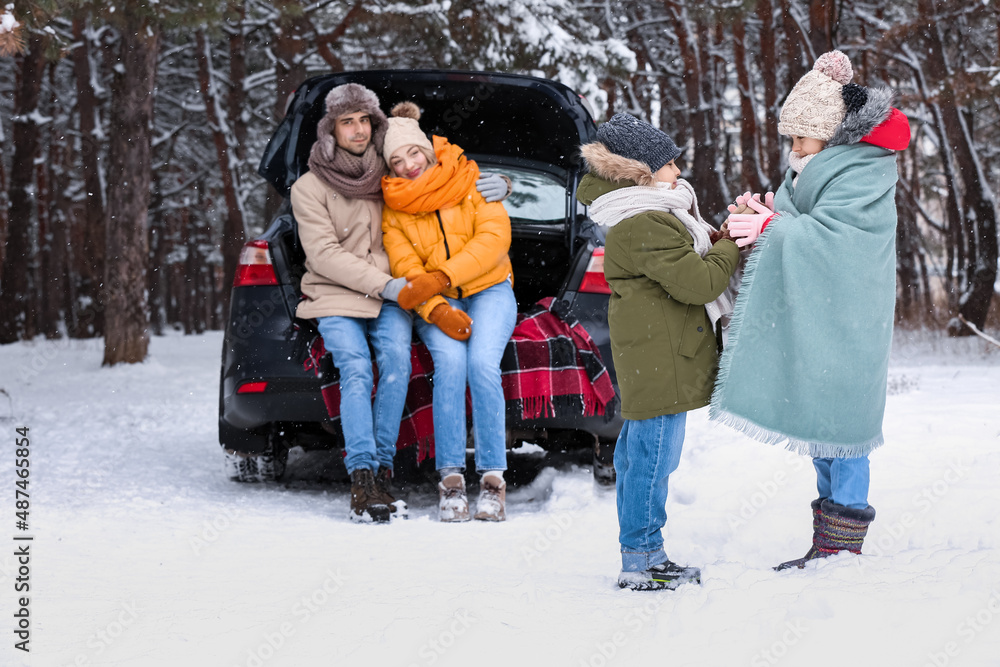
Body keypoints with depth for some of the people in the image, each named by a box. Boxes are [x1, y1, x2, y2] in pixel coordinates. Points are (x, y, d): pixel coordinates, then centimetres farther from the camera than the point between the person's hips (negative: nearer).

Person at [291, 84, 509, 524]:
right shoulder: (309, 188, 1)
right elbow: (324, 254, -8)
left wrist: (496, 184, -3)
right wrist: (382, 284, -17)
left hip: (390, 295, 2)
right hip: (336, 296, -2)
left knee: (396, 359, -27)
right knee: (356, 369, -26)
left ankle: (383, 468, -22)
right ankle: (363, 478, -31)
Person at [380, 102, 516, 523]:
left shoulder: (470, 180, -2)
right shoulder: (392, 209, 1)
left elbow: (494, 236, -12)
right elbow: (406, 270, -7)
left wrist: (441, 277, -22)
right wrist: (438, 311, -26)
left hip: (489, 290, -1)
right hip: (436, 305, 1)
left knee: (482, 363, -29)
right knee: (450, 360, -30)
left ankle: (493, 477, -23)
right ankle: (451, 477, -27)